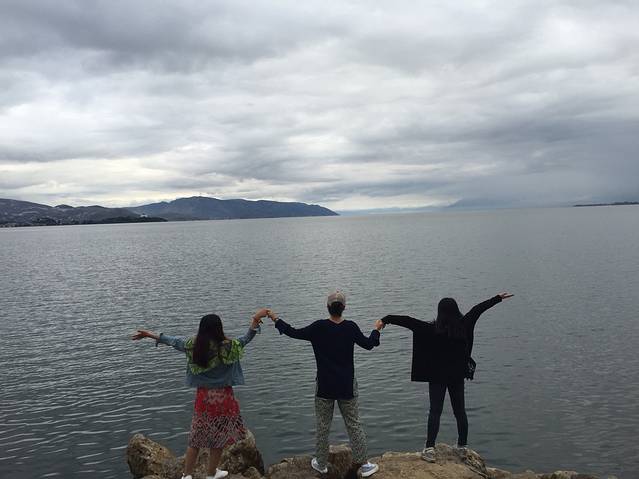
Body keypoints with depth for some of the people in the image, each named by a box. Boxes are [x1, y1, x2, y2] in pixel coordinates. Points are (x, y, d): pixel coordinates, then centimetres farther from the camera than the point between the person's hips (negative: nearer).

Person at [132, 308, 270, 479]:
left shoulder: (193, 345, -6)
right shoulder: (227, 347, -18)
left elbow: (173, 341, 6)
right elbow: (246, 339, -8)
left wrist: (149, 334, 19)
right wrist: (256, 319, -7)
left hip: (203, 396, 4)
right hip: (222, 397, -3)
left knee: (196, 437, 17)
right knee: (219, 438, 14)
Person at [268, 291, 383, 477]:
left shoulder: (318, 327, -13)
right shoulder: (351, 327, -10)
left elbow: (294, 333, -5)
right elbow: (368, 344, 4)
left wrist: (276, 319, 10)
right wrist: (376, 329, 23)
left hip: (324, 387, -1)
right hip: (347, 386, 1)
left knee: (322, 427, 13)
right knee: (354, 425, 11)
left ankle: (321, 464, 26)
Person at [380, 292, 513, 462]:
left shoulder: (432, 329, -17)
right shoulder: (464, 324, -7)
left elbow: (409, 321, -19)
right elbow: (479, 308, 5)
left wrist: (386, 319, -13)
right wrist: (498, 297, 15)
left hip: (437, 377, -3)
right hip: (457, 376, 3)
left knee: (435, 411, 0)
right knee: (460, 411, 16)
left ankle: (430, 448, -7)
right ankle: (462, 446, 26)